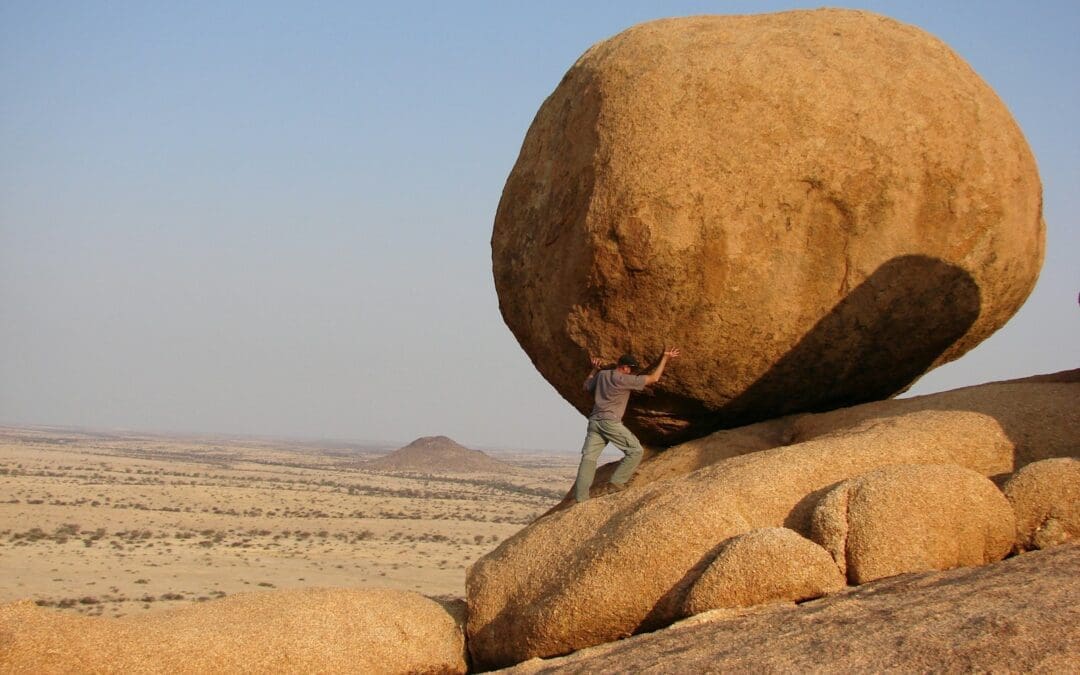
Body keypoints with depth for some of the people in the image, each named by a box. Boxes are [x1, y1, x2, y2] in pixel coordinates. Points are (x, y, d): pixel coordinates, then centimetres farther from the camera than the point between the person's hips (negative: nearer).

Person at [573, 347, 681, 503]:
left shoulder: (602, 374, 13)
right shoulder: (624, 380, -7)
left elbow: (587, 386, 30)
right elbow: (653, 378, -4)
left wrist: (594, 370, 39)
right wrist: (665, 358, 3)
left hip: (594, 421, 7)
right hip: (610, 422, -7)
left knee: (589, 457, 1)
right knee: (635, 450, 2)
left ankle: (580, 498, -5)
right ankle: (617, 482, -3)